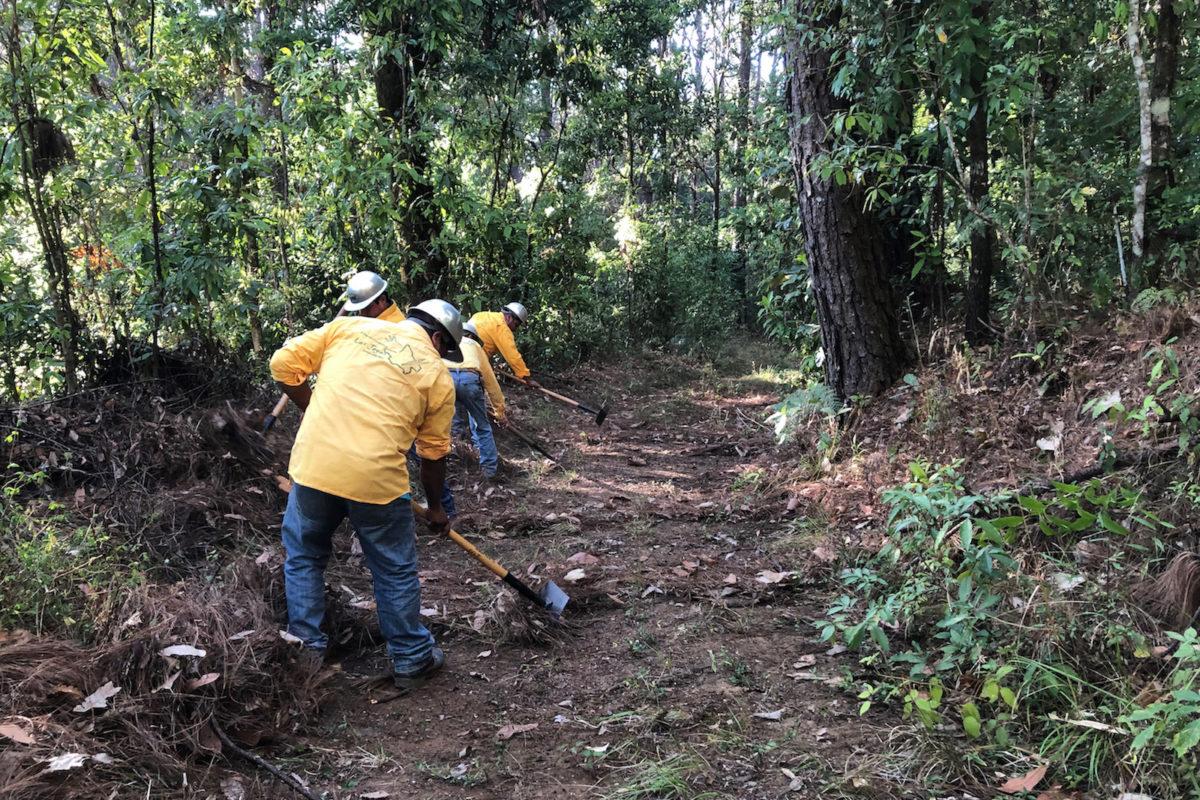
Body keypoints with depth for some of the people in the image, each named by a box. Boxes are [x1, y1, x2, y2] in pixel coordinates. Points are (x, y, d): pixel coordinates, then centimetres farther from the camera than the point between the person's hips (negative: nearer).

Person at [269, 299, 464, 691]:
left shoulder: (350, 326, 11)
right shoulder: (437, 375, 7)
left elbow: (284, 363, 8)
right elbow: (434, 454, 12)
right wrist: (436, 507, 27)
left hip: (313, 465, 2)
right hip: (376, 478, -2)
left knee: (304, 557, 24)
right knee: (396, 572, 17)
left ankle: (307, 651, 31)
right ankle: (412, 660, 30)